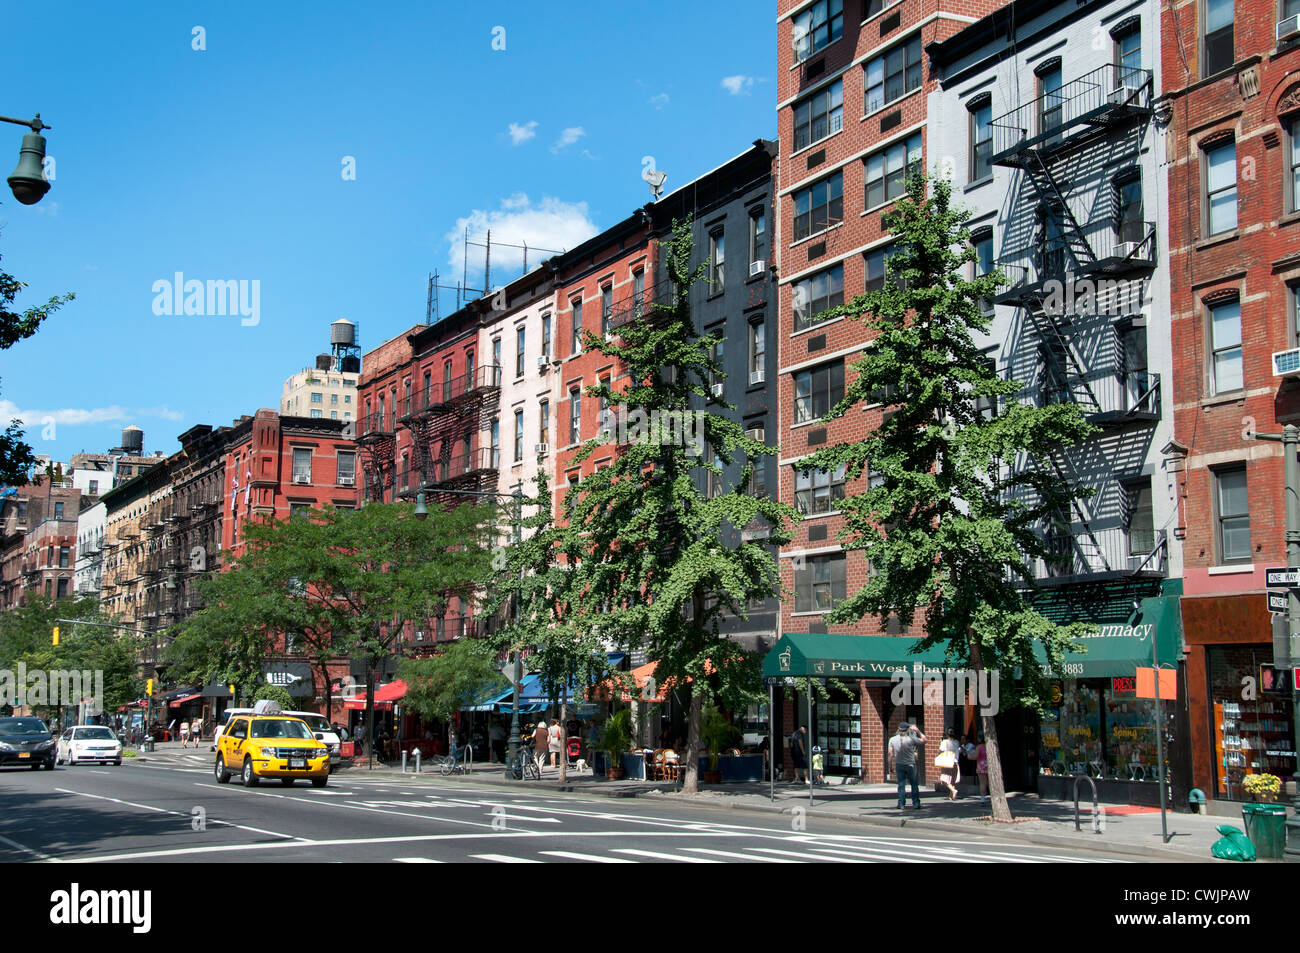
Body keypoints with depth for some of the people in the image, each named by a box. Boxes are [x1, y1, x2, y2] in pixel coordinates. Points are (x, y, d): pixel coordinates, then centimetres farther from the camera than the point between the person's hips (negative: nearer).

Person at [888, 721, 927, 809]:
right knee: (914, 784, 10)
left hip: (899, 765, 2)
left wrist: (891, 766, 4)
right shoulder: (911, 739, -13)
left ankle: (901, 804, 4)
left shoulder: (892, 740, -4)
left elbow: (891, 754, -3)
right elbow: (924, 740, -1)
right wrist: (918, 731, 7)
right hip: (911, 765, -2)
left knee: (901, 785, 7)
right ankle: (916, 803, 11)